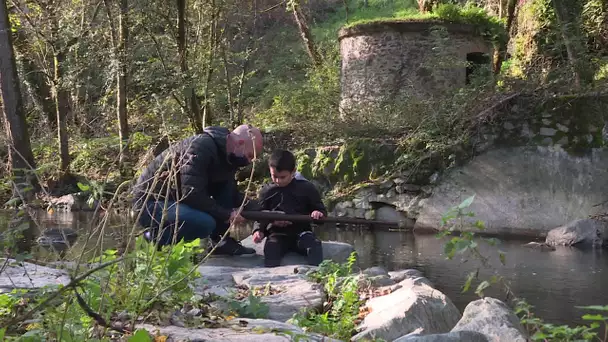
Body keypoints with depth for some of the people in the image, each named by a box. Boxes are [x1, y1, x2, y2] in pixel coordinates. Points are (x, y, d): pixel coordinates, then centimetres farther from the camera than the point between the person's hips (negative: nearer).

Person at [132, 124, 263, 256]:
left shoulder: (226, 156, 5)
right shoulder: (201, 147, -24)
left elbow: (233, 194, 13)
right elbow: (192, 194, -30)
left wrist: (258, 211, -3)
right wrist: (226, 214, -22)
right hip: (151, 204, -9)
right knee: (205, 223, -32)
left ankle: (222, 242, 1)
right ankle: (155, 238, -9)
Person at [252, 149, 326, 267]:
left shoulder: (306, 188, 5)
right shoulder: (267, 192, 10)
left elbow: (321, 210, 12)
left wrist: (318, 214, -14)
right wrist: (258, 230, -3)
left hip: (301, 232, -1)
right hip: (277, 234, 1)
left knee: (314, 244, -31)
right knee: (270, 249, -32)